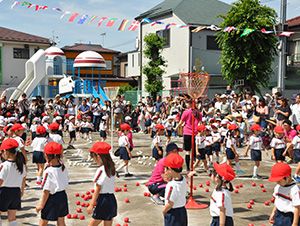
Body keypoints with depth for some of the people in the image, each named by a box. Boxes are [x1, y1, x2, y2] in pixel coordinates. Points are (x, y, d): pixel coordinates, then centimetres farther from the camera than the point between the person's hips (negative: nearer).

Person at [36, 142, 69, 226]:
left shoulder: (48, 172, -22)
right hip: (63, 196, 7)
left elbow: (47, 191, -18)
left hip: (52, 199, -7)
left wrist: (41, 205, -9)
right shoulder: (63, 167, -2)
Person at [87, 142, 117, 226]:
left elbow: (97, 189, -16)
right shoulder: (112, 168, 7)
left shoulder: (101, 170, -16)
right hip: (112, 199, 8)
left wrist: (91, 205, -12)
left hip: (103, 200, -8)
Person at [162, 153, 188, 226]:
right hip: (183, 211, 8)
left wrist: (164, 211, -4)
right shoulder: (184, 179, -4)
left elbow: (170, 204, -24)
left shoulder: (172, 185, -28)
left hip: (172, 213, -8)